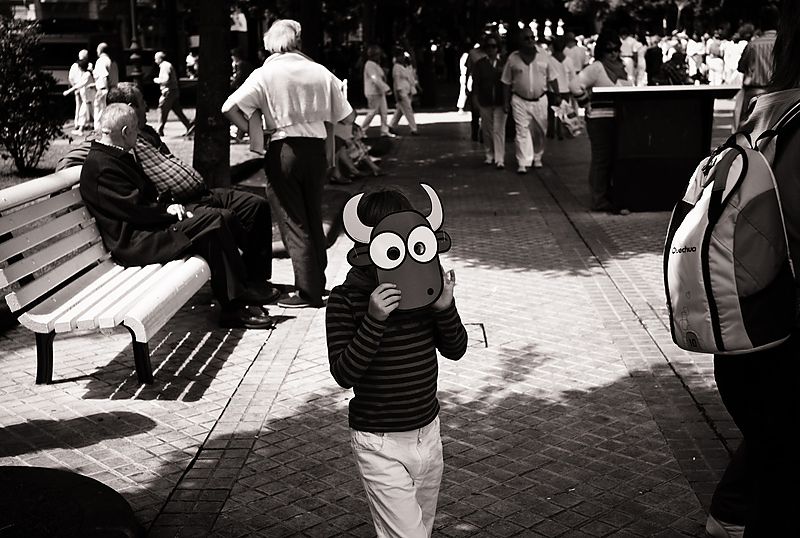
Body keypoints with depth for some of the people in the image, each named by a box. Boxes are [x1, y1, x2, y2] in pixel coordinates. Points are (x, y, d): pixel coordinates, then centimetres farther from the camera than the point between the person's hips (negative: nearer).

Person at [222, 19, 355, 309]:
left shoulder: (265, 74, -6)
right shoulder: (320, 72, 3)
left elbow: (230, 108, -15)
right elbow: (346, 115, 7)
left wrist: (252, 132, -3)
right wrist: (330, 153, 15)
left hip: (283, 150, -4)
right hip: (316, 147, 4)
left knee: (293, 222, 4)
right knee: (313, 217, 18)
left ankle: (308, 291, 5)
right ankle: (318, 281, 27)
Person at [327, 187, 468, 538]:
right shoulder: (346, 299, -16)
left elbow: (455, 350, 1)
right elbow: (344, 375, -20)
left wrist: (445, 308, -18)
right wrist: (373, 319, -31)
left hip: (428, 432, 5)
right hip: (381, 444, -5)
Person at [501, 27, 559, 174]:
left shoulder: (543, 56, 2)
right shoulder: (513, 58, -1)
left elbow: (552, 78, 8)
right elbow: (506, 82, 3)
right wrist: (506, 102, 1)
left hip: (540, 100, 2)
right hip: (520, 100, -2)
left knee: (540, 131, 10)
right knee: (522, 131, -8)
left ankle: (537, 157, 29)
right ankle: (523, 163, -10)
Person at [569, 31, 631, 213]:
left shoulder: (620, 68, 15)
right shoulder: (596, 68, -9)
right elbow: (575, 86, -19)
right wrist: (587, 101, -14)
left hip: (618, 118, 8)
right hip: (601, 119, -8)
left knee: (615, 158, 11)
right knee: (602, 159, -5)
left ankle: (610, 197, 21)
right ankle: (600, 200, 0)